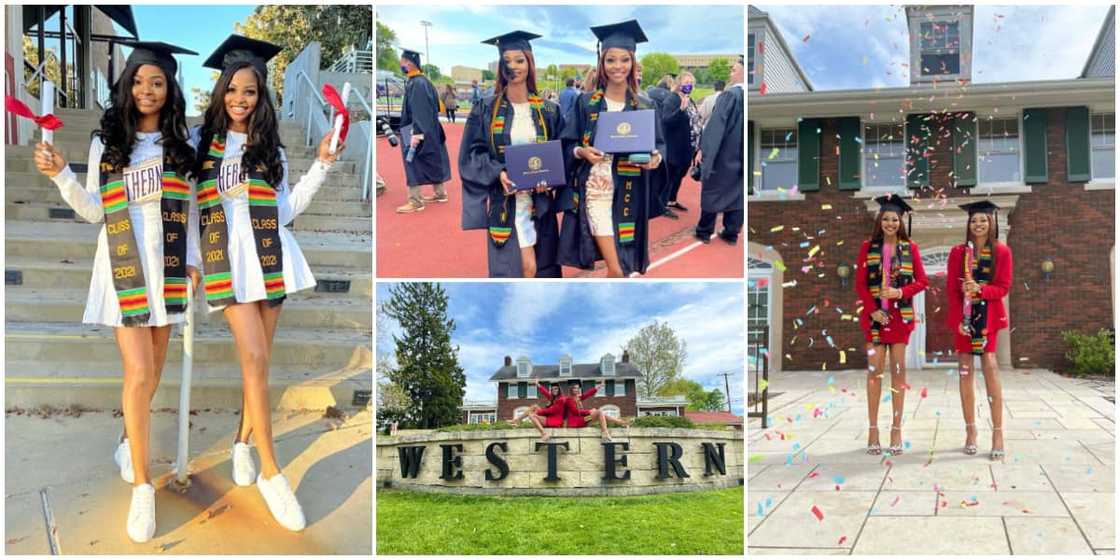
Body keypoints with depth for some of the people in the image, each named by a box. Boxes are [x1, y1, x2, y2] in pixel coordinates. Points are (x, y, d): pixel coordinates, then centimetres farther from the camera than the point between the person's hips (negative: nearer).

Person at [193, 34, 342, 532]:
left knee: (258, 361, 5)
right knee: (254, 358, -13)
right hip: (227, 258, -3)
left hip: (270, 257, 3)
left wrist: (321, 165, 5)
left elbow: (285, 210, 8)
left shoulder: (270, 148, 13)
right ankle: (271, 473, -9)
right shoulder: (199, 140, 6)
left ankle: (243, 442, 26)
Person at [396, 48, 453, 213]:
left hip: (418, 132, -10)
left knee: (413, 163, -7)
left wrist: (416, 133, -28)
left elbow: (419, 111, -25)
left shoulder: (416, 84, -19)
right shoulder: (423, 81, 9)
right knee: (432, 161, 17)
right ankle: (439, 193, 27)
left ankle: (415, 201, -6)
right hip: (430, 131, 10)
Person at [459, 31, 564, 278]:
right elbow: (471, 155, 0)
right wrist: (498, 173, -17)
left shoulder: (548, 111, 9)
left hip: (539, 203, 2)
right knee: (525, 268, -7)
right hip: (504, 203, -2)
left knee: (542, 269, 2)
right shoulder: (486, 110, 3)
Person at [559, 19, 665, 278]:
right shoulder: (586, 103, 3)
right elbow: (566, 144, 6)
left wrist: (656, 157, -12)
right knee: (616, 270, -13)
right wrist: (581, 152, -16)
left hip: (629, 195, 2)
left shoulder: (646, 106, 6)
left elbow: (658, 144, 11)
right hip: (596, 190, -2)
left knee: (626, 265, 6)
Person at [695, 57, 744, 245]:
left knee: (712, 190, 7)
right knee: (736, 193, 13)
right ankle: (732, 233, 16)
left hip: (724, 152, -5)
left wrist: (703, 148, -14)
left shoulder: (730, 95, -18)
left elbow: (716, 124, -19)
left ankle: (704, 231, 15)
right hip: (742, 156, 5)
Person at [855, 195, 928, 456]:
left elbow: (921, 281, 5)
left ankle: (897, 429, 7)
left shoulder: (910, 248, 5)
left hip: (900, 315, 1)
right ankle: (873, 428, 2)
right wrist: (872, 310, -10)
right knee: (874, 370, -2)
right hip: (875, 315, -1)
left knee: (898, 370, 2)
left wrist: (900, 292, -13)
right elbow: (860, 283, 1)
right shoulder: (868, 247, 4)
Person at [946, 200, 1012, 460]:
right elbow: (951, 289, 4)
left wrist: (980, 290, -20)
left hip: (988, 316, -2)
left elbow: (1003, 287, -1)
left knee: (990, 367, -11)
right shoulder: (958, 252, 6)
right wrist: (959, 319, -7)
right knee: (965, 370, 1)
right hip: (963, 316, 2)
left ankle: (998, 432, -9)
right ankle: (970, 431, 7)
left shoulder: (1002, 251, 2)